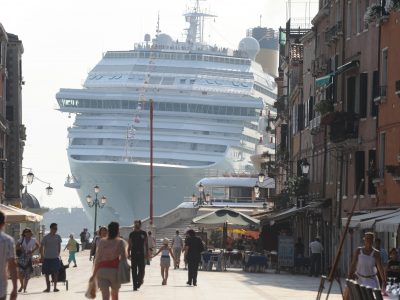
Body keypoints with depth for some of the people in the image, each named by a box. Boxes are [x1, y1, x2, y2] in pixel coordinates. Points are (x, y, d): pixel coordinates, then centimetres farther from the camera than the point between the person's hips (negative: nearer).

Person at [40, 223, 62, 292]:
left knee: (55, 273, -3)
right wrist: (42, 256, -9)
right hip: (47, 258, -2)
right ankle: (48, 287, 13)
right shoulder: (46, 237, -6)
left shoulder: (58, 237, 4)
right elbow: (41, 247, -4)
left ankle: (55, 287, 3)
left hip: (55, 258, 2)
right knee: (47, 273, 5)